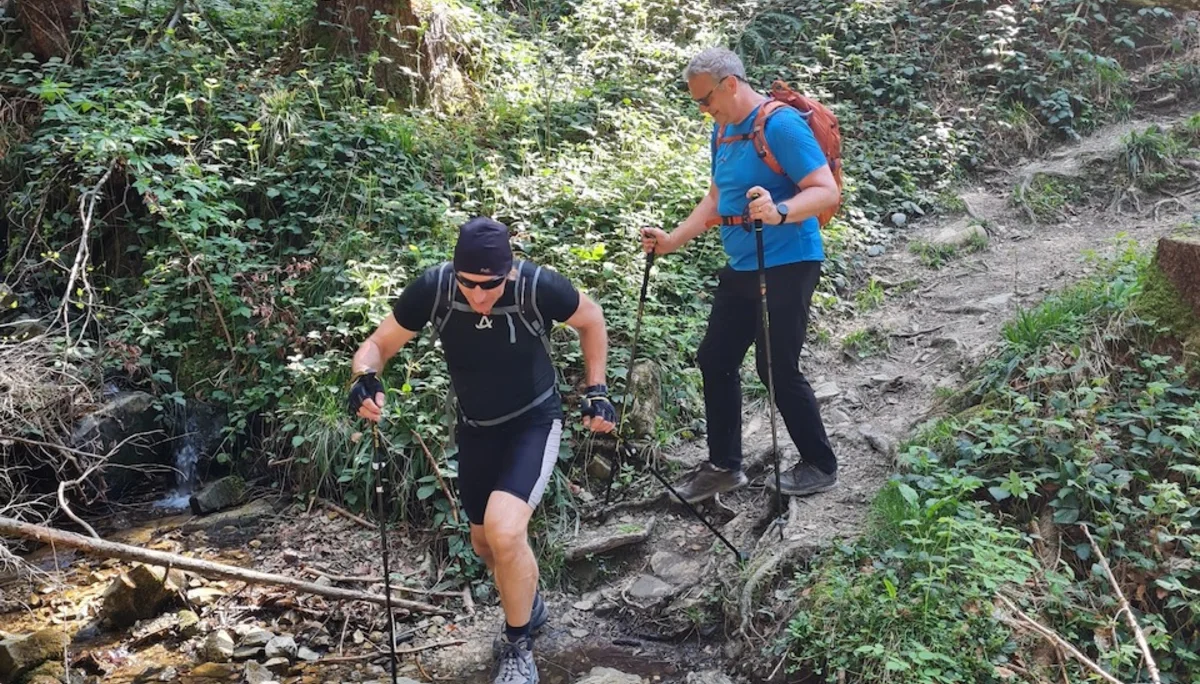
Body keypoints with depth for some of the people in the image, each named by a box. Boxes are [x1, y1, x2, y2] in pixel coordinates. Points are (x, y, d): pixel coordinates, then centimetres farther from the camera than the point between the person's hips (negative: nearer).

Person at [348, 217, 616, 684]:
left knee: (504, 530, -25)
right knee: (485, 542, 18)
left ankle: (517, 645, 2)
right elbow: (379, 344, -10)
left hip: (533, 421, -4)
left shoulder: (537, 286, -27)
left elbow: (591, 320, -6)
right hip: (476, 427, 4)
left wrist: (595, 391, -8)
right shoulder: (433, 288, -22)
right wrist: (366, 380, -32)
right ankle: (529, 607, 51)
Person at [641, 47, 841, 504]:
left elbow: (828, 191, -21)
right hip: (740, 267, 9)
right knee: (715, 360, 10)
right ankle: (724, 466, 23)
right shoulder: (722, 130, 11)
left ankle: (820, 466, 15)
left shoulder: (780, 124, -16)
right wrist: (674, 240, 11)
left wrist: (780, 212, -38)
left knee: (777, 368, -5)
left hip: (787, 265, -9)